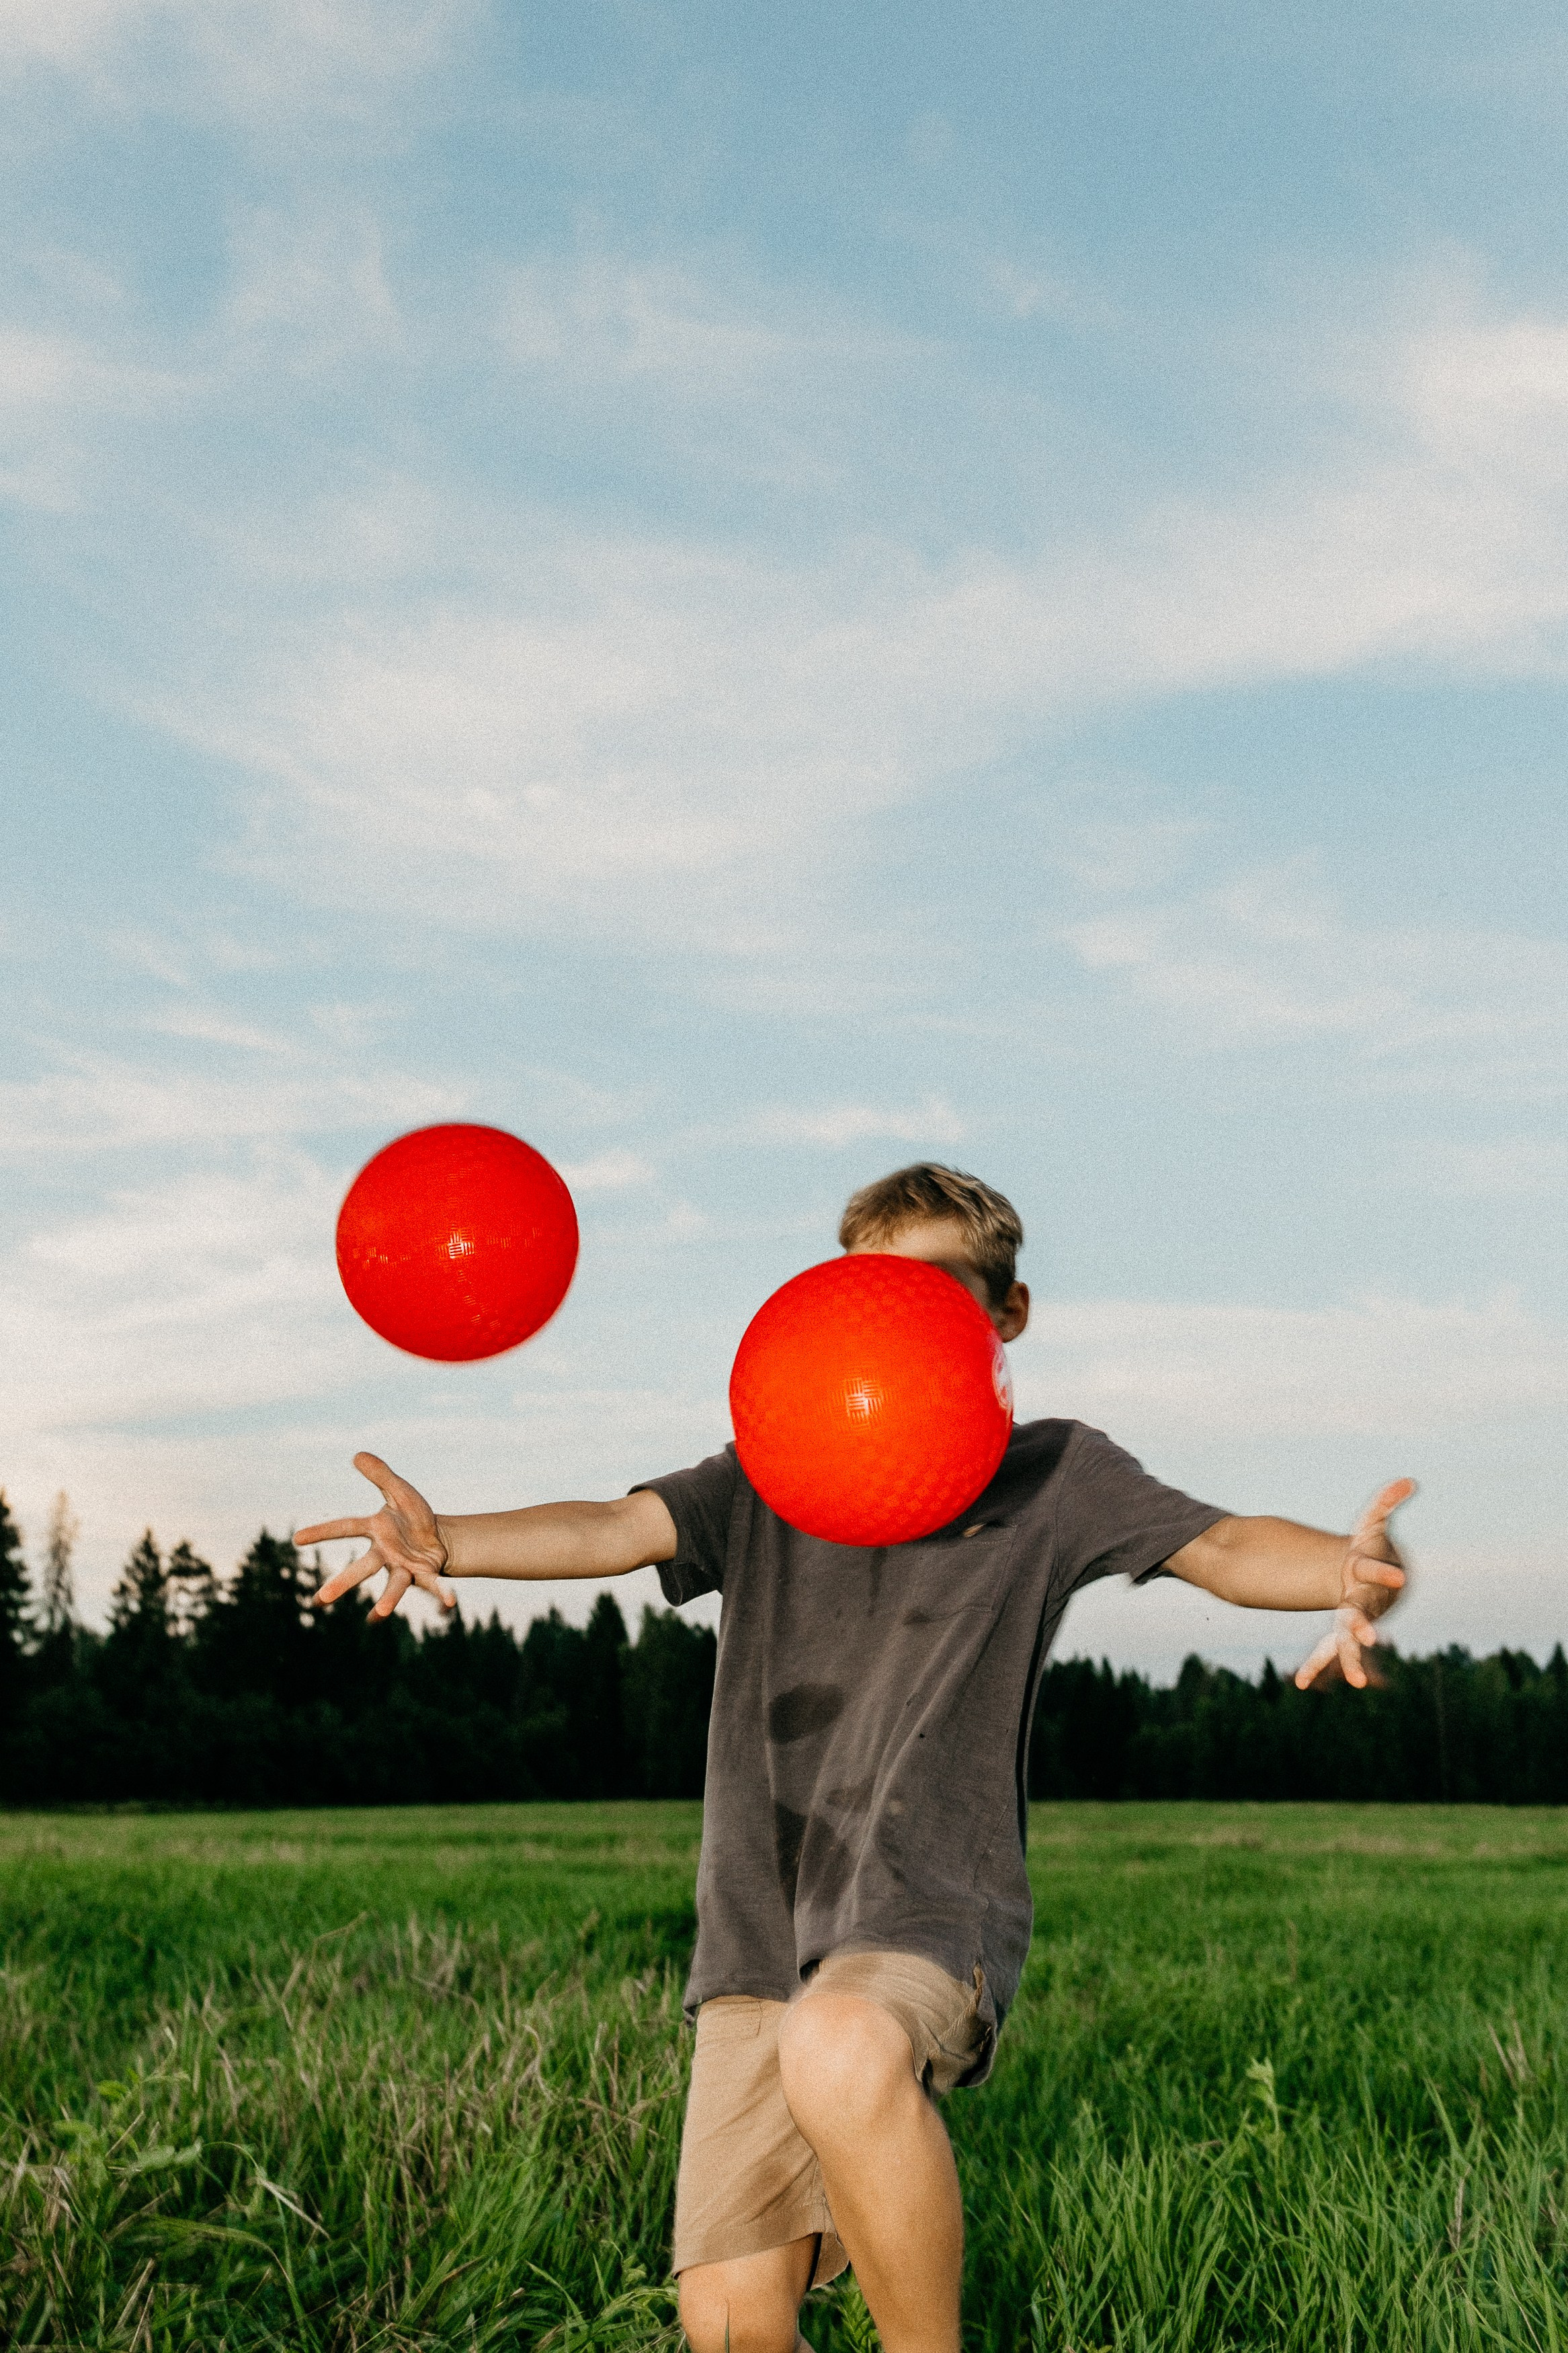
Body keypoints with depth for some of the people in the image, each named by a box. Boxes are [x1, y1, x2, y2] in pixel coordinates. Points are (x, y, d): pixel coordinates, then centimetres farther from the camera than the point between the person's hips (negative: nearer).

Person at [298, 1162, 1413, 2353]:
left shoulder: (1053, 1474, 8)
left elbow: (1221, 1545, -7)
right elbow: (622, 1527, 0)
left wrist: (1349, 1573, -31)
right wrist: (449, 1543, -21)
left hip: (936, 1912, -3)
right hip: (761, 1931, 4)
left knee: (840, 2047, -38)